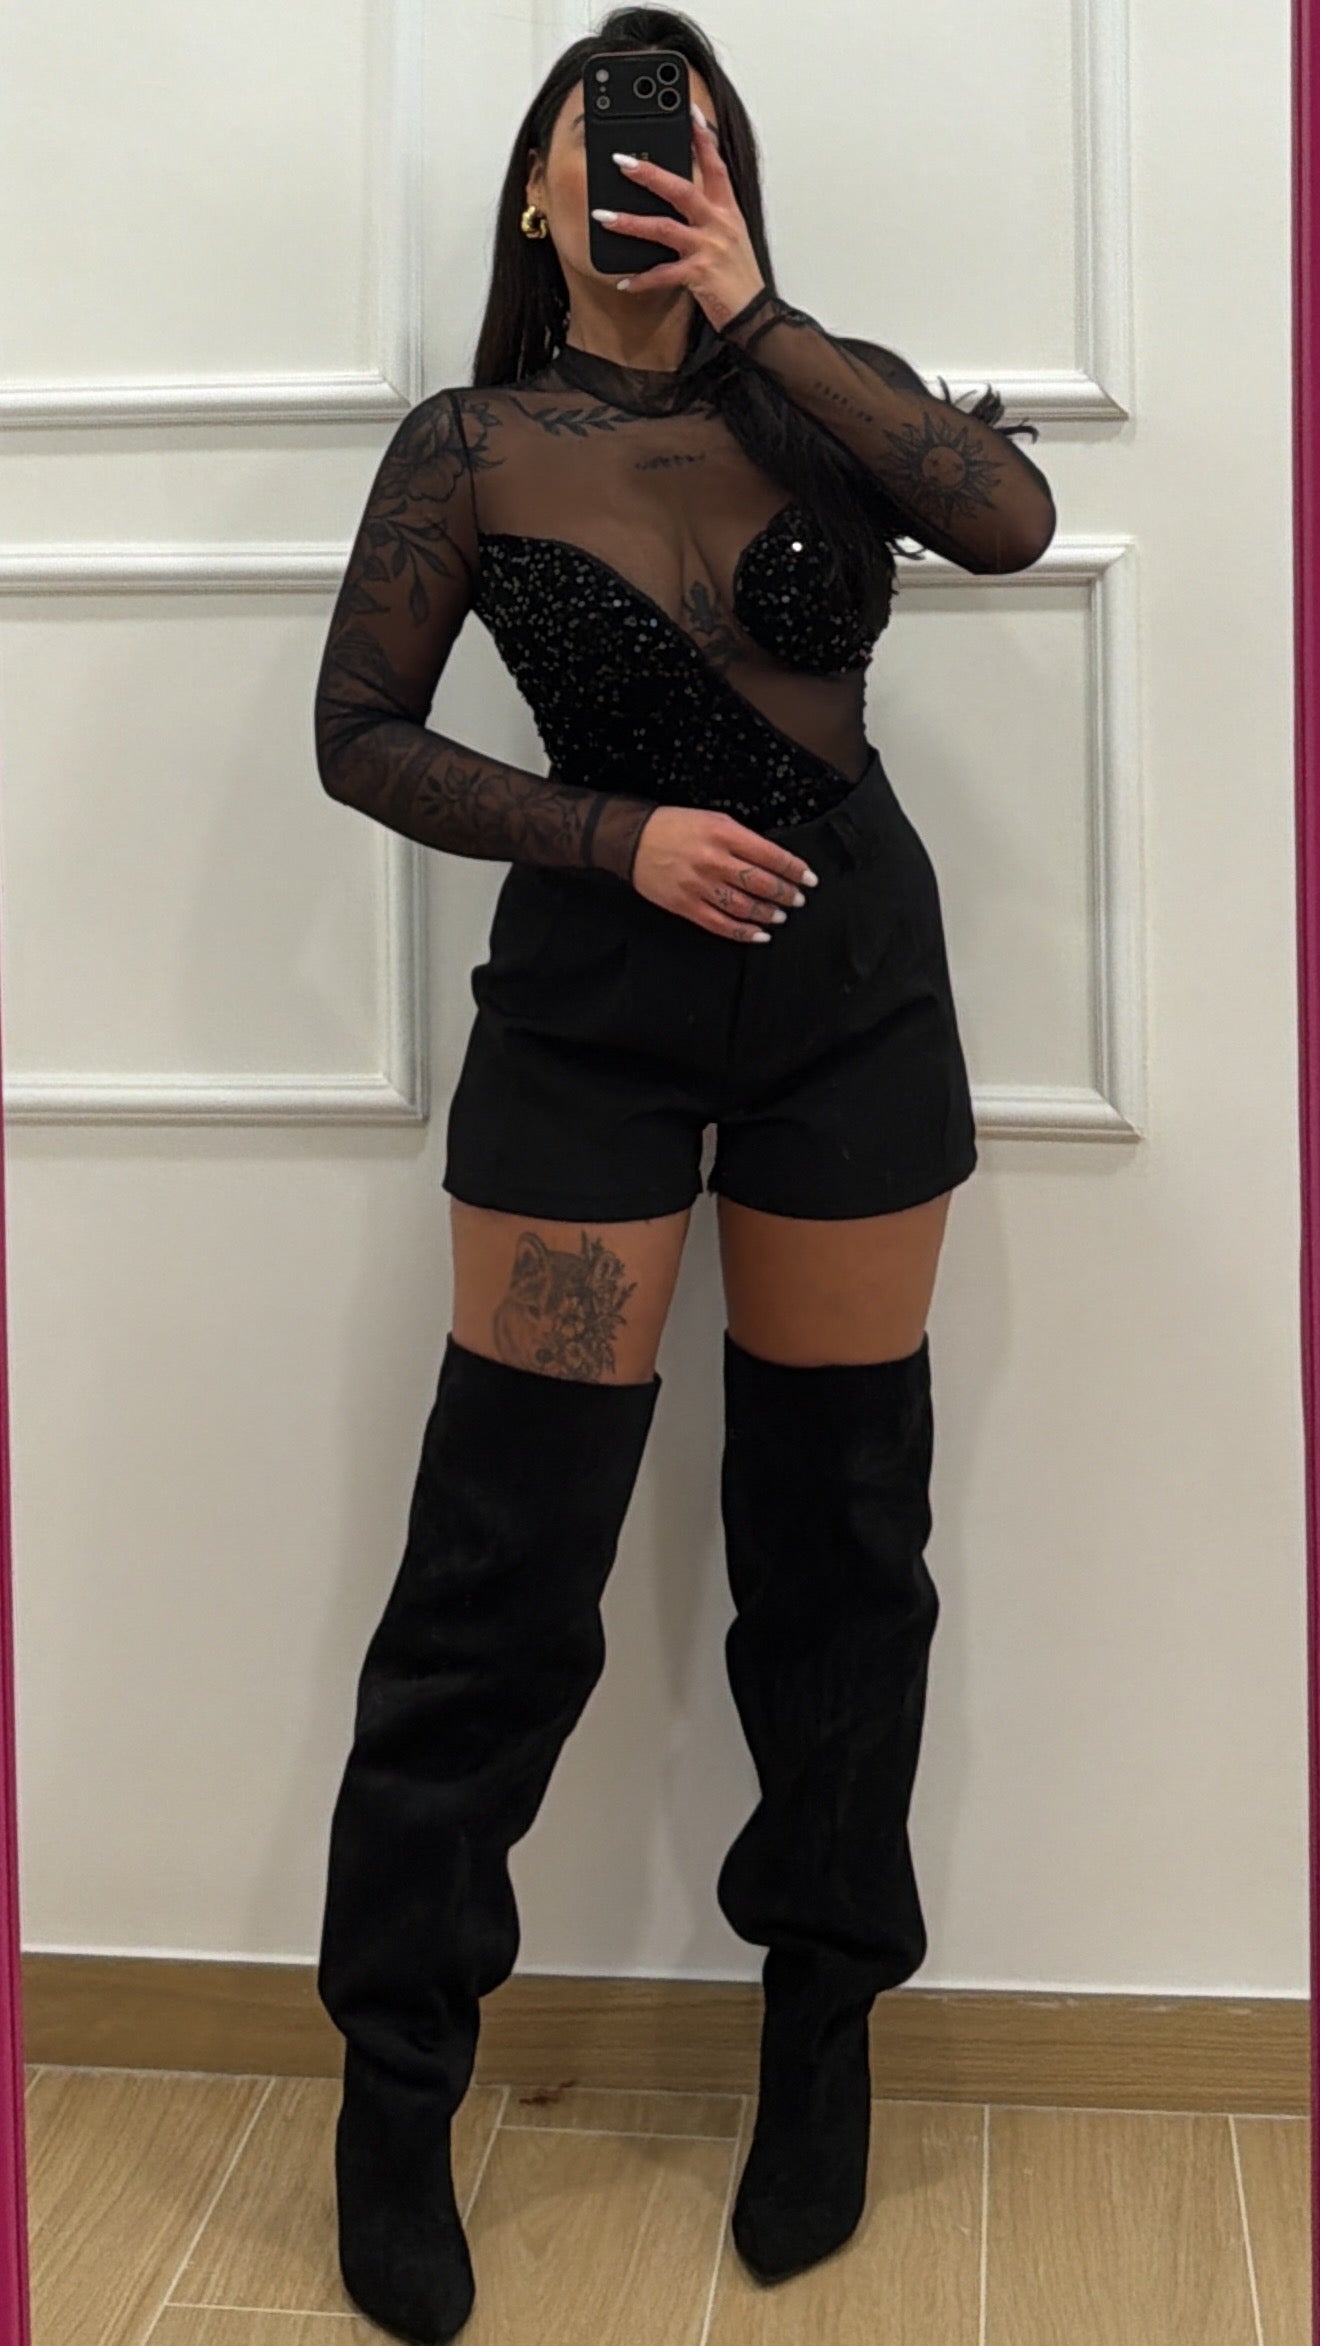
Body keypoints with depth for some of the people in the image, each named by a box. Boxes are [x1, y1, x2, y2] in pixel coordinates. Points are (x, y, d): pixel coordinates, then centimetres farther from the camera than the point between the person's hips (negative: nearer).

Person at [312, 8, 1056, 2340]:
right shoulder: (473, 447, -3)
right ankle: (395, 2081, 15)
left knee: (835, 1526, 9)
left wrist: (750, 316, -16)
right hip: (590, 1006, -2)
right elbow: (362, 732, -2)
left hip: (855, 990, 2)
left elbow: (1009, 515, -16)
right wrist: (620, 835, -12)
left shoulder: (825, 390, 2)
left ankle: (822, 2022, 28)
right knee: (505, 1554, -1)